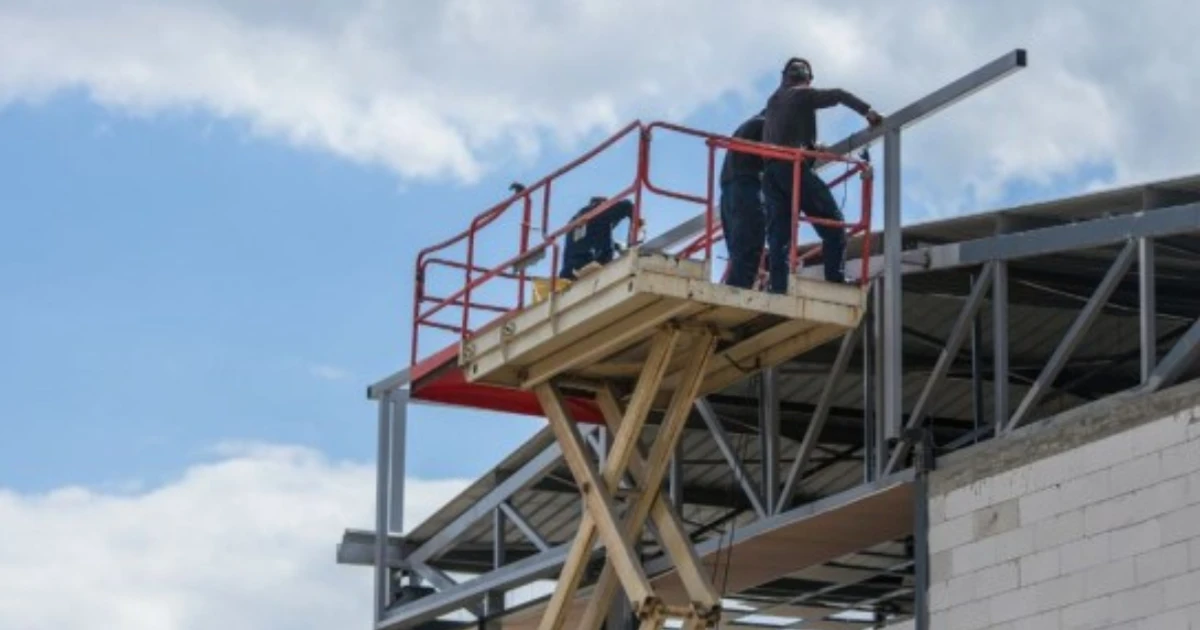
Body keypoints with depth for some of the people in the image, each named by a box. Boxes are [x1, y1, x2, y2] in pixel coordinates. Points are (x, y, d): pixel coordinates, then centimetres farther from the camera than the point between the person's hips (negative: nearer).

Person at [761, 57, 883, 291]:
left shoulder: (773, 101, 28)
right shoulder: (803, 95, 8)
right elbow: (837, 95, -6)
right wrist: (867, 111, -7)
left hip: (769, 170, 7)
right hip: (793, 166, -7)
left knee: (778, 234, 0)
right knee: (832, 222, -3)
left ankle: (777, 290, -13)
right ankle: (836, 283, -15)